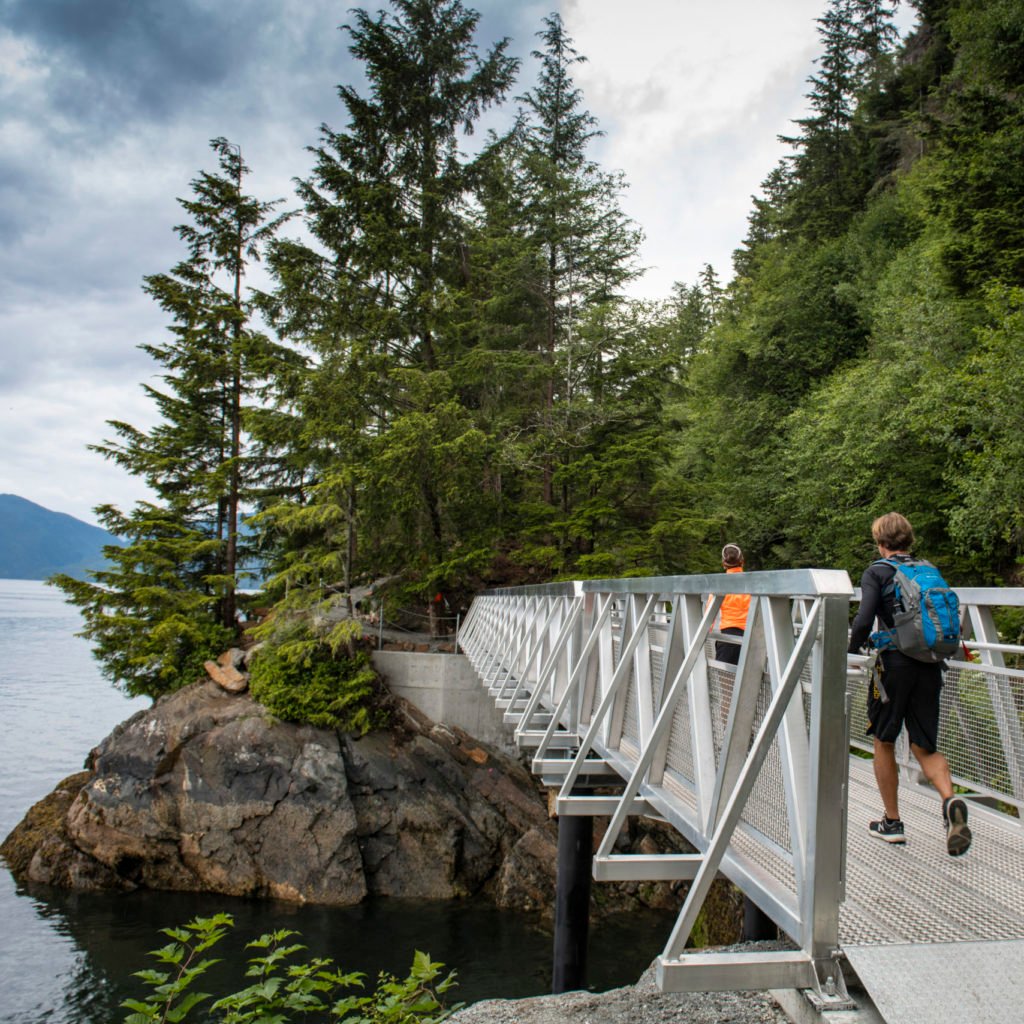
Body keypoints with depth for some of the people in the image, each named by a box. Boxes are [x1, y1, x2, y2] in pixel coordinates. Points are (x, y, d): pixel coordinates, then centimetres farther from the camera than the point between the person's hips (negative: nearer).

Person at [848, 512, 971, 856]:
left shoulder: (876, 572, -3)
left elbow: (864, 621, -15)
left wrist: (853, 653, 0)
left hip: (895, 664, -4)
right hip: (930, 668, 4)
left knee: (883, 742, 13)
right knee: (925, 747, 13)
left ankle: (891, 822, 19)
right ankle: (950, 799, -15)